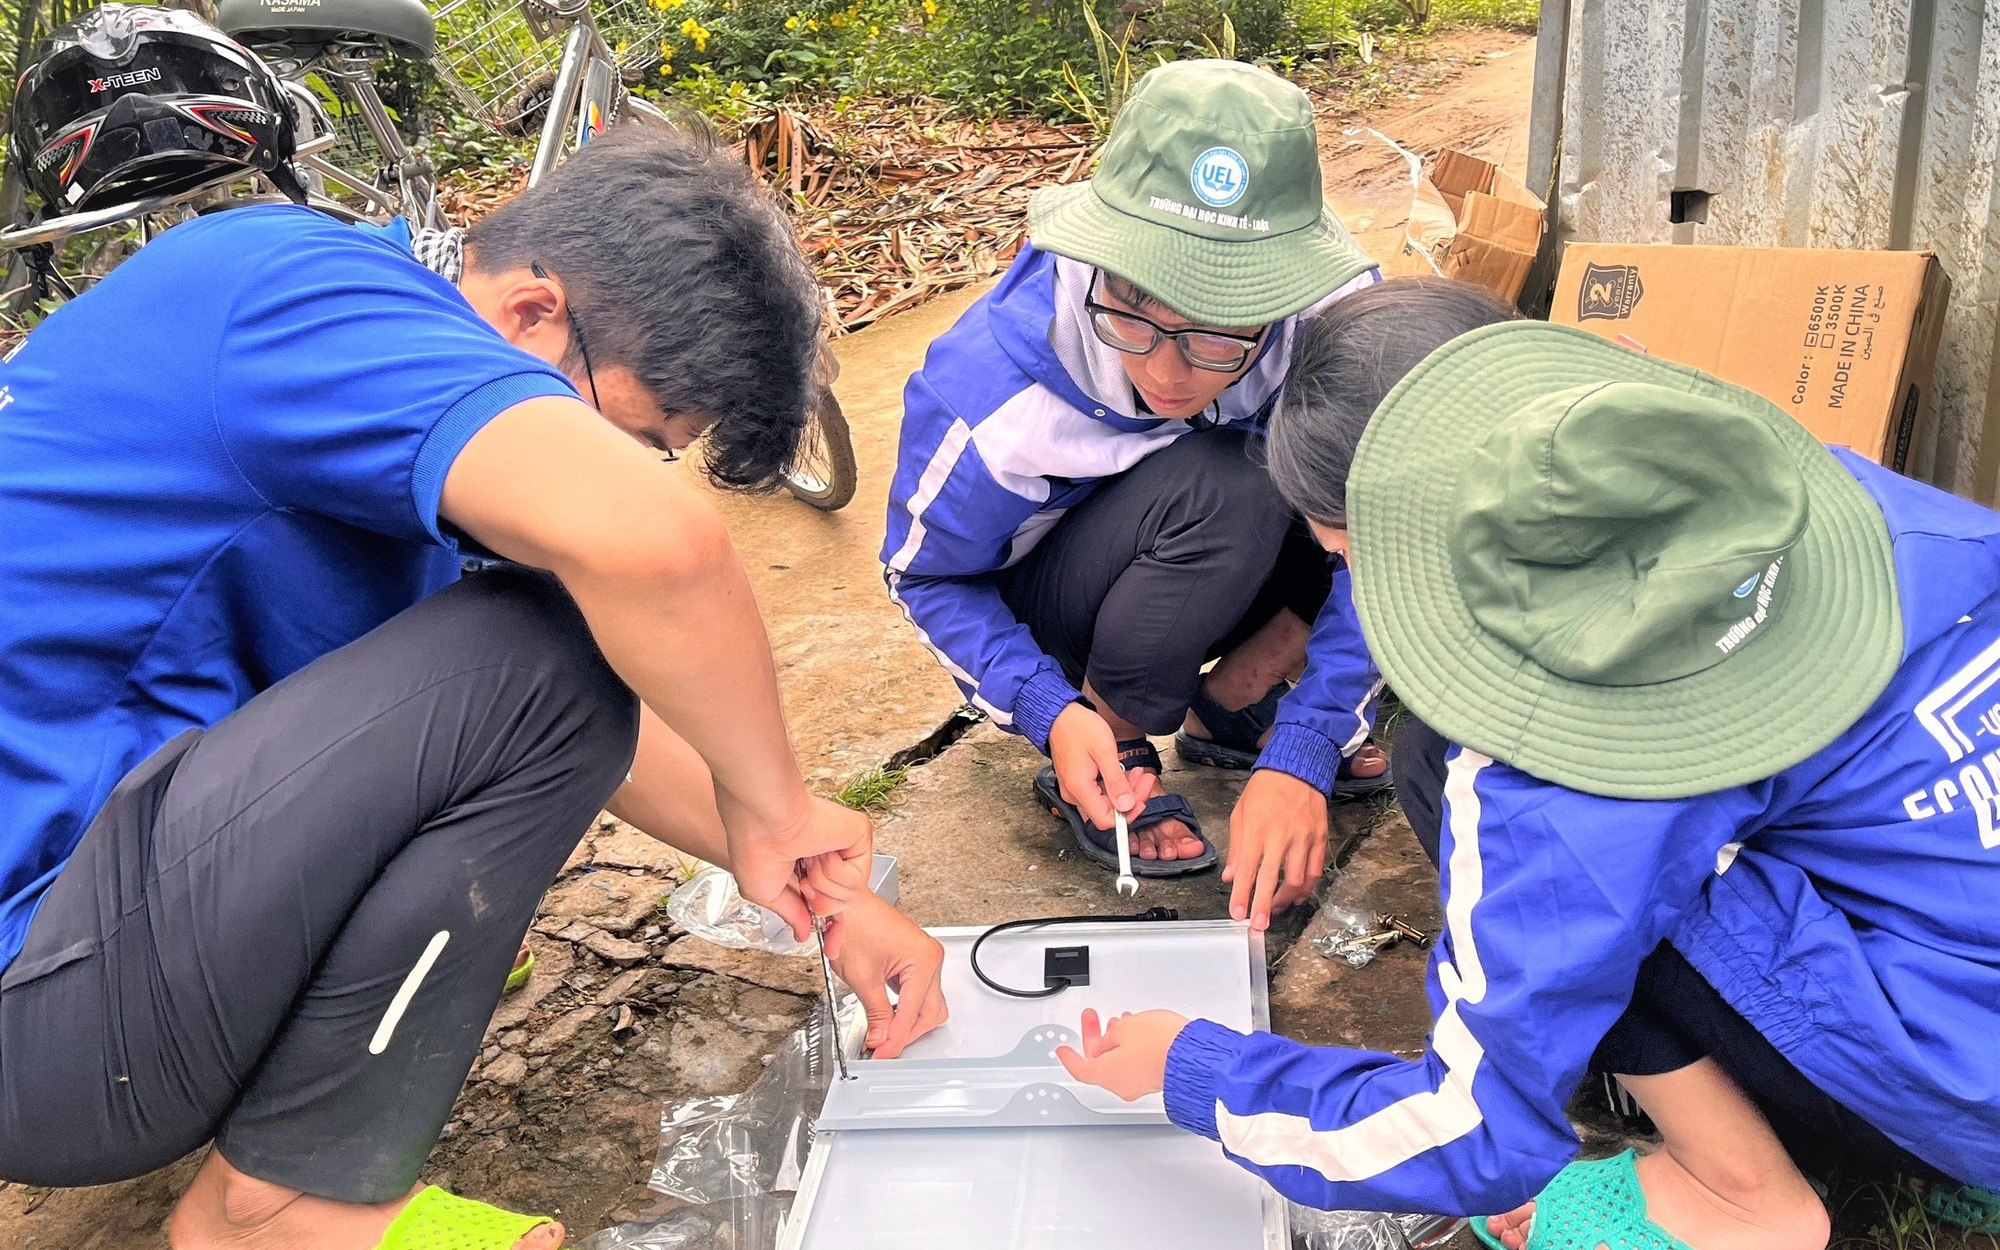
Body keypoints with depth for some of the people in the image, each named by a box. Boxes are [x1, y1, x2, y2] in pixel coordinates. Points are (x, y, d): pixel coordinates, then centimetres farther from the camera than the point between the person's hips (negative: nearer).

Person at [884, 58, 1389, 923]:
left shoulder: (1334, 314, -28)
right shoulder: (991, 392, -34)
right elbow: (926, 574, -16)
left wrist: (1300, 755, -29)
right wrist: (1051, 715, -31)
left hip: (1223, 559, 4)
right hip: (1042, 603, -4)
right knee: (1215, 490, -36)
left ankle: (1232, 705, 0)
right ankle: (1107, 752, -10)